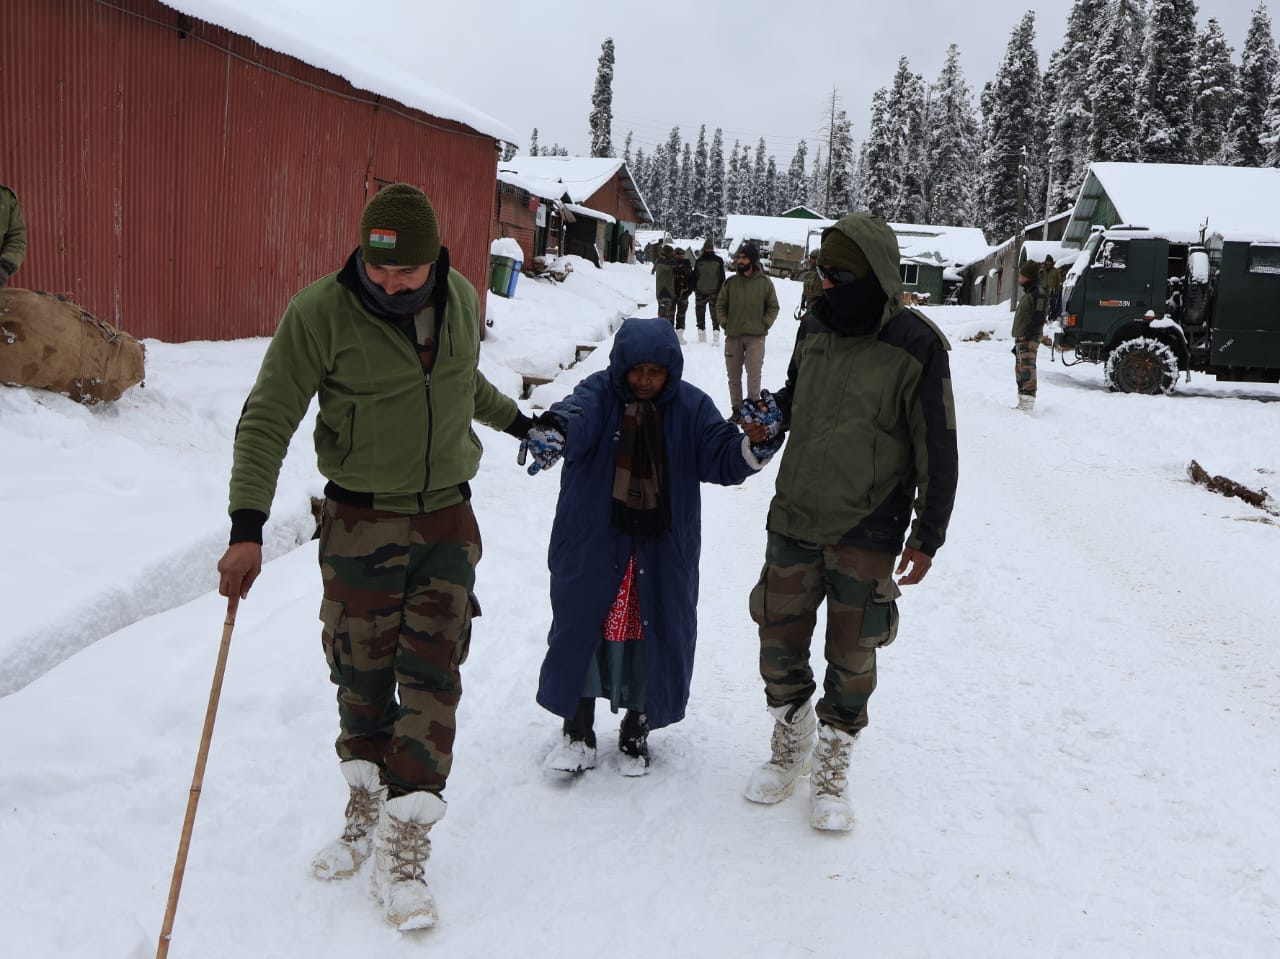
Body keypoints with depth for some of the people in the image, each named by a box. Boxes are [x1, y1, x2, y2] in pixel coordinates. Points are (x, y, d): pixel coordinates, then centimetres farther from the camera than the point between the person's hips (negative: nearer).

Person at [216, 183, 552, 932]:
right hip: (361, 523, -2)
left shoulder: (463, 301, -1)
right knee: (360, 673, 7)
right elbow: (268, 419, -12)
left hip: (447, 518, 3)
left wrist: (518, 422, 32)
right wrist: (248, 526, -19)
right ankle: (367, 806, 30)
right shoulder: (321, 312, -14)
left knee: (432, 676, -1)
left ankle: (403, 847, 6)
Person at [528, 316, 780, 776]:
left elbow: (721, 458, -6)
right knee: (583, 627, 5)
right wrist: (553, 429, -53)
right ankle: (578, 729, 25)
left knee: (655, 632, 7)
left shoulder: (691, 405, -1)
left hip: (663, 548, 1)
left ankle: (636, 730, 29)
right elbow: (577, 416, -29)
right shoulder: (599, 393, -8)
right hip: (594, 542, -1)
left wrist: (754, 445, -29)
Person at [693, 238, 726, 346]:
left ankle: (701, 338, 12)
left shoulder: (699, 260, -6)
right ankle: (716, 338, -4)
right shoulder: (718, 260, -5)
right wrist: (721, 290, 8)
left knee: (700, 314, 10)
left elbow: (694, 276, 0)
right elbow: (722, 277, 0)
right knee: (715, 315, 3)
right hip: (714, 292, 0)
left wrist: (694, 288, 11)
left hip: (700, 292, 0)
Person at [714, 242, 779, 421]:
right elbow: (720, 305, 13)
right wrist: (724, 323, 2)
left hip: (756, 337, -3)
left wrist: (764, 324, -4)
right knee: (733, 376, 8)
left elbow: (773, 307, 6)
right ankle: (736, 409, 19)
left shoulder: (765, 282, 0)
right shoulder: (730, 282, 4)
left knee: (754, 375, -6)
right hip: (733, 336, 3)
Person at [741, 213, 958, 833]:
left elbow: (937, 449, -9)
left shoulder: (916, 347, -13)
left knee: (851, 653, 7)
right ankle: (792, 741, 34)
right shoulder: (816, 326, 4)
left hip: (866, 532, -5)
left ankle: (833, 765, 26)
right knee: (779, 634, 12)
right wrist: (772, 413, -2)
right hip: (794, 518, 5)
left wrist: (927, 536, -7)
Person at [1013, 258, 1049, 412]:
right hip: (1021, 338, 11)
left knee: (1027, 370, -14)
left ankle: (1028, 406, -18)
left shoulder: (1039, 293, -10)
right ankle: (1022, 403, 24)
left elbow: (1039, 317, -20)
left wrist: (1028, 334, -25)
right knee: (1020, 370, 15)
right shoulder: (1027, 293, 22)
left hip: (1029, 338, -11)